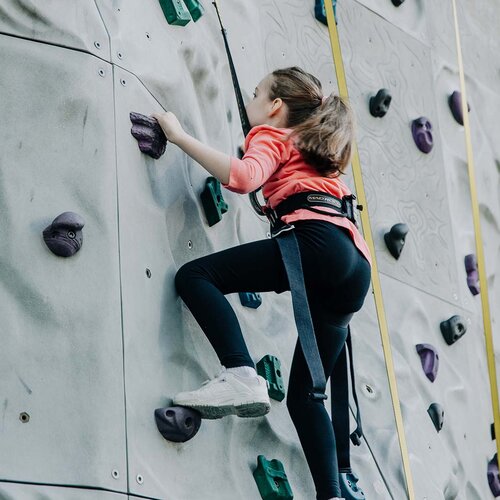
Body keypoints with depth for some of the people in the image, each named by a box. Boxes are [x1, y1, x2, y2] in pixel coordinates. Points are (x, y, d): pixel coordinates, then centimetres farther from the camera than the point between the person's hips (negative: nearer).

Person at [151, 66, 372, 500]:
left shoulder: (272, 135, 13)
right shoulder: (314, 147, 36)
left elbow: (243, 177, -9)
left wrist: (180, 135, -4)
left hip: (317, 242, -8)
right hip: (356, 266, 8)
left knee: (195, 275, -6)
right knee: (304, 394, 13)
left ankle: (241, 377, -24)